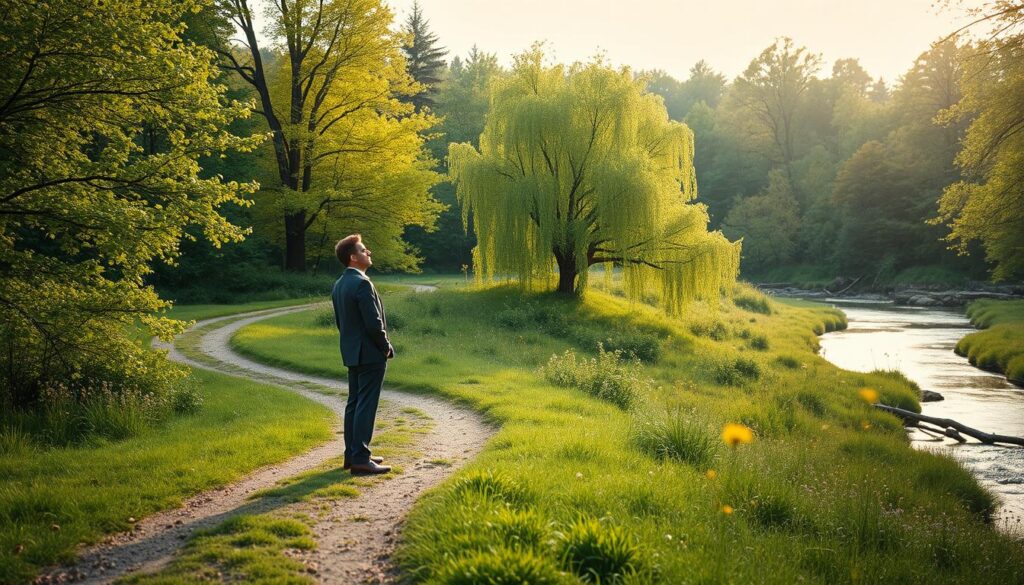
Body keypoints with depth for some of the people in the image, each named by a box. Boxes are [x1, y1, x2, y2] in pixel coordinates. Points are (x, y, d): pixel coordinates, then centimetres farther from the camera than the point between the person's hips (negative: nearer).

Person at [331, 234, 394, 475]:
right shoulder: (362, 283, -18)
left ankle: (351, 454, 21)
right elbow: (374, 323, -21)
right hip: (370, 354, -9)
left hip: (351, 352, 10)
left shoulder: (339, 285, 11)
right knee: (366, 405, -6)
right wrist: (387, 347, -7)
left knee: (354, 403, 14)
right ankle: (360, 458, -4)